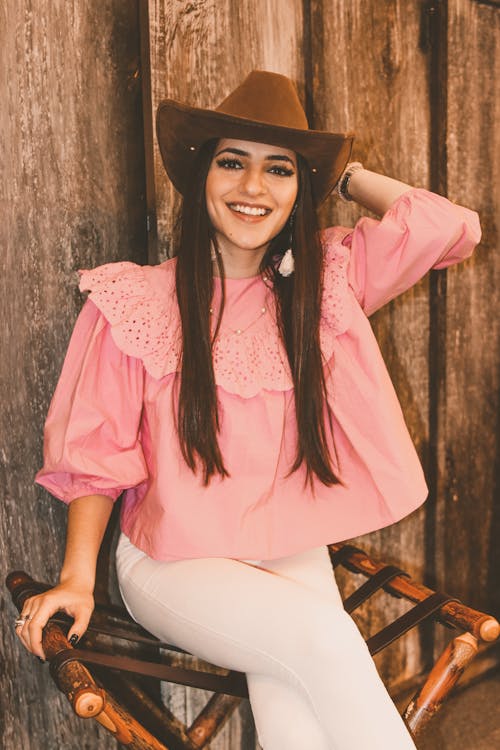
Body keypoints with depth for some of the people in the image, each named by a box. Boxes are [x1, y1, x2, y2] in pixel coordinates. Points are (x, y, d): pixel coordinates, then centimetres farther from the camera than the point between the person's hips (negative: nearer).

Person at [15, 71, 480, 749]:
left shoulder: (322, 281, 4)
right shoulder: (136, 301, -5)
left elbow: (451, 227, -1)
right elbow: (95, 451, -2)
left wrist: (344, 175, 6)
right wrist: (77, 579, -9)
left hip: (294, 554, 3)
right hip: (174, 565, -2)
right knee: (322, 637, -27)